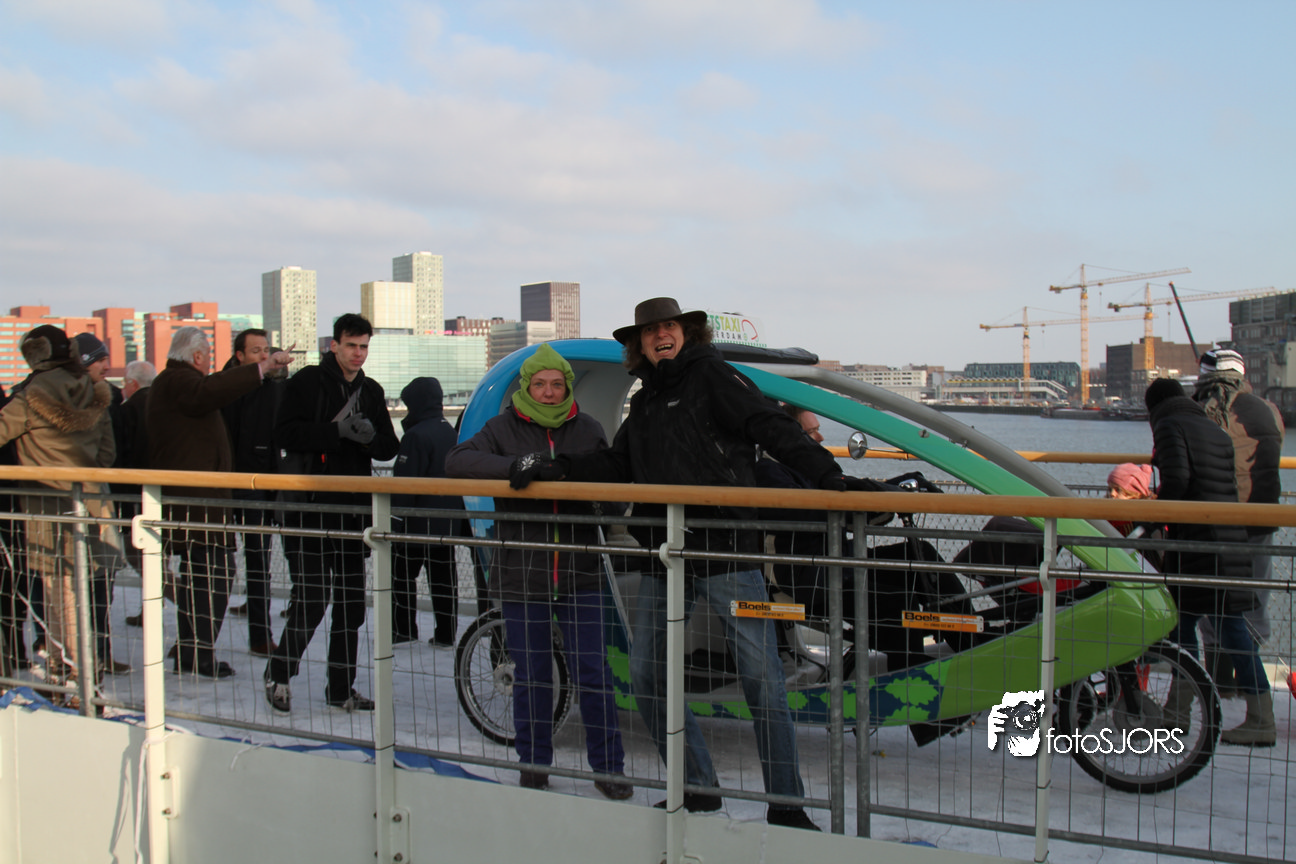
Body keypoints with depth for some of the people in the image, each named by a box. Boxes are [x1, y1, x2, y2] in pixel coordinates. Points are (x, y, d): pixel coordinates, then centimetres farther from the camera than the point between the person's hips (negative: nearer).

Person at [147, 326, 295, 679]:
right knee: (213, 576, -10)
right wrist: (263, 367, -34)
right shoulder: (177, 381, -13)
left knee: (198, 576, 17)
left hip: (190, 496, 11)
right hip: (195, 498, -11)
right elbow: (208, 392, -33)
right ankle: (199, 655, -8)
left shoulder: (173, 380, 23)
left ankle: (187, 651, 23)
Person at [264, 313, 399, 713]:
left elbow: (390, 447, 11)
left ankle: (341, 688, 18)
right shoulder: (306, 383, -3)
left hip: (354, 508, 6)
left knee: (352, 601, 8)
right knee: (311, 597, -8)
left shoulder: (371, 391, 13)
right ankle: (278, 673, 14)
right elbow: (286, 434, -14)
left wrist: (371, 436, -11)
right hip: (308, 504, -5)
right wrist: (338, 431, -22)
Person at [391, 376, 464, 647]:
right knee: (444, 579, 9)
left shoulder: (416, 435, -15)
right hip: (449, 524, 7)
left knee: (402, 575, 5)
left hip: (418, 523, -7)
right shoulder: (451, 432, 11)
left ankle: (403, 629, 7)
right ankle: (445, 633, 11)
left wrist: (394, 520, -13)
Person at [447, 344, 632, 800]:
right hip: (521, 573, -1)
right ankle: (533, 764, 25)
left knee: (594, 674, 1)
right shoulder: (504, 428, 2)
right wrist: (515, 465, -26)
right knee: (531, 675, 8)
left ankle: (609, 766, 15)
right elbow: (457, 461, -12)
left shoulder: (588, 429, 7)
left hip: (579, 574, 1)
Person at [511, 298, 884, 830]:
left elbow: (774, 430, -11)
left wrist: (829, 477, -21)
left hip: (726, 552, -7)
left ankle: (786, 807, 9)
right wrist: (554, 469, 9)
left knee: (762, 680, -4)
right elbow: (615, 468, 21)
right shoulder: (644, 403, 19)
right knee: (646, 678, 8)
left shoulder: (711, 376, -2)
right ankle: (697, 791, 24)